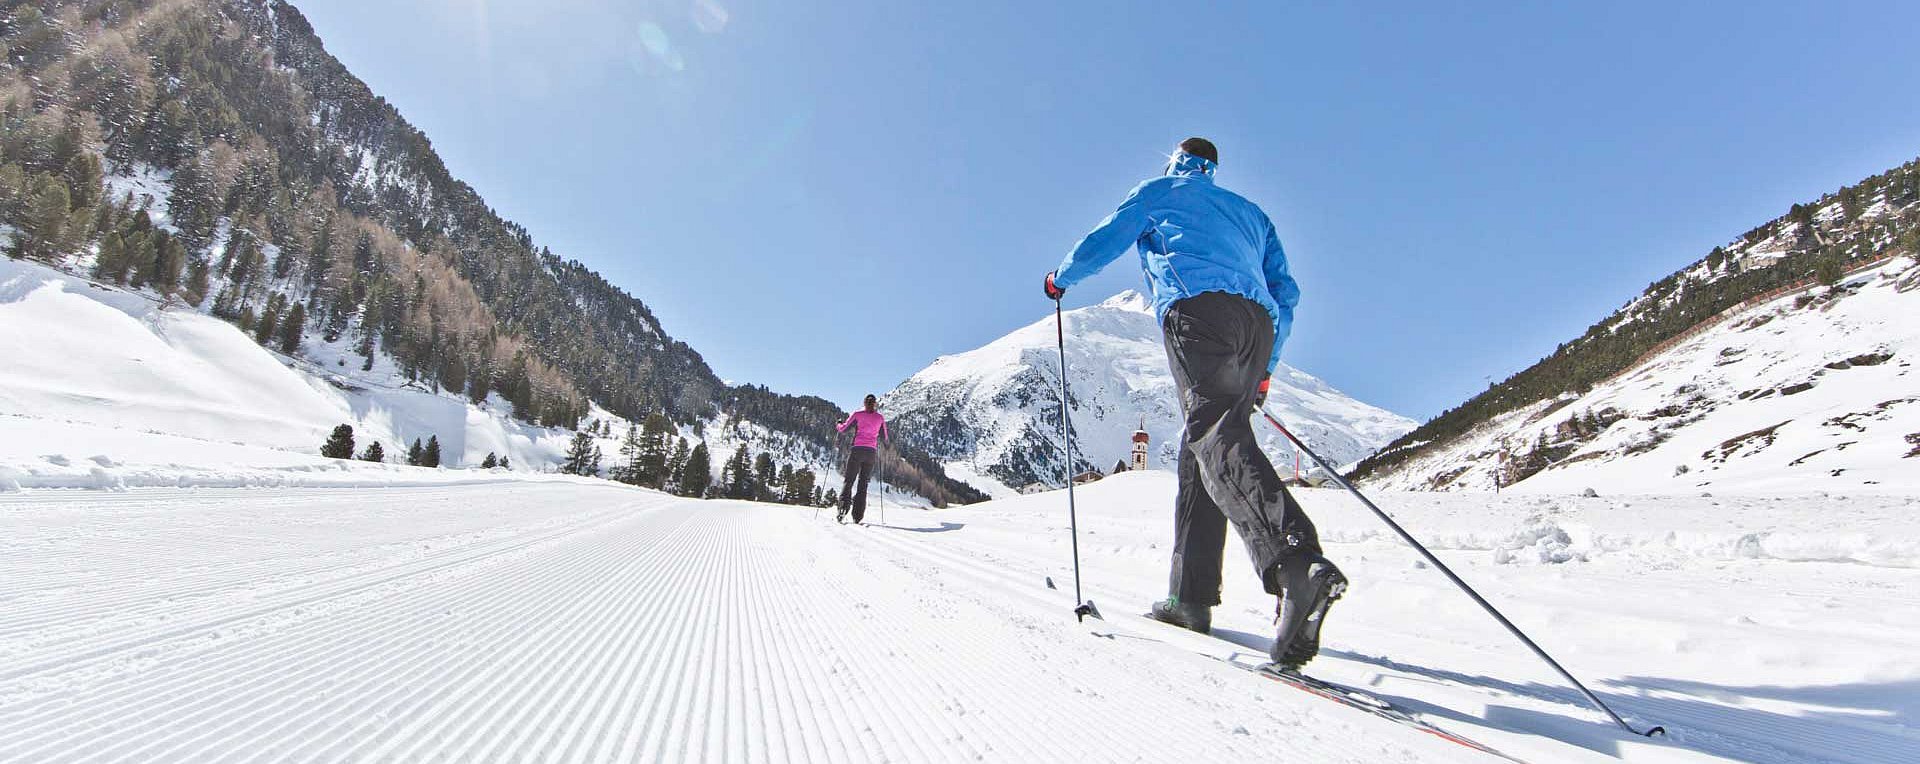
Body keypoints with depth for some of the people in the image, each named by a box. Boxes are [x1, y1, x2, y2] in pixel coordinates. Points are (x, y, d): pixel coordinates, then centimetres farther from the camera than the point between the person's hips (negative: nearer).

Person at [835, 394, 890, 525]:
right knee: (863, 482, 8)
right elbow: (885, 438, 12)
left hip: (857, 450, -2)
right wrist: (890, 441, 35)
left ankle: (843, 509, -16)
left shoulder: (857, 414, 1)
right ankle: (857, 516, 2)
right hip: (871, 453, 2)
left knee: (848, 480, 5)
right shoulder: (880, 418, 7)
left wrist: (838, 425, 24)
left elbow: (843, 429, 2)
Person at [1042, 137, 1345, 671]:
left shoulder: (1158, 192, 23)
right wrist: (1265, 368, 31)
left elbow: (1099, 244, 19)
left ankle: (1296, 564, -46)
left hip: (1197, 310, -6)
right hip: (1257, 323, 6)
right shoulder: (1250, 211, 36)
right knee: (1201, 453, 8)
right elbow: (1285, 292, 28)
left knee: (1216, 435, -23)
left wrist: (1060, 277, 40)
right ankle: (1190, 596, 5)